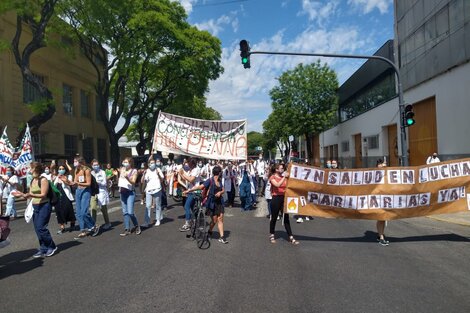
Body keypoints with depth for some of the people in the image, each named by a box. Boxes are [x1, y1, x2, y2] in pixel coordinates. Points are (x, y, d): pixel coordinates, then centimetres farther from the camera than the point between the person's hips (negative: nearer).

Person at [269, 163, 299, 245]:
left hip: (284, 198, 4)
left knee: (286, 218, 4)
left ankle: (291, 237, 6)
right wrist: (284, 177, -23)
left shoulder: (285, 177, 10)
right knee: (274, 218, 7)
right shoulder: (273, 177, -3)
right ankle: (271, 235, 24)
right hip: (276, 199, -4)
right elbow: (277, 185, -23)